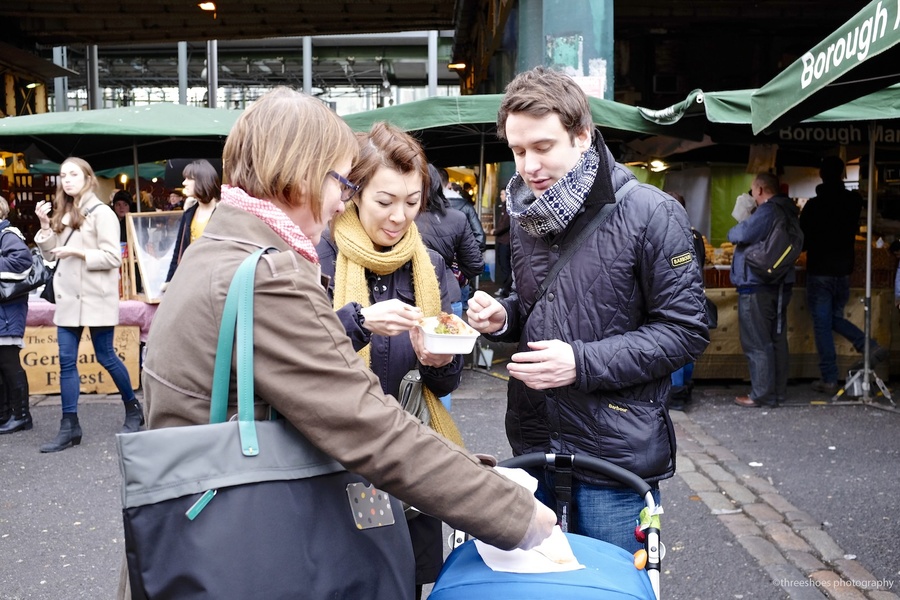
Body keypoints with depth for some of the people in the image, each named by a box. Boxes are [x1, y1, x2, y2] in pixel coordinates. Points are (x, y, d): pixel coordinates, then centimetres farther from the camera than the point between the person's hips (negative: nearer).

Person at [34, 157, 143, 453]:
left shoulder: (101, 213, -8)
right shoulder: (63, 214, 15)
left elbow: (113, 257, -13)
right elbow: (51, 255, 15)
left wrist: (79, 252, -20)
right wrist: (45, 226, 2)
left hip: (96, 298, -7)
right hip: (68, 298, 7)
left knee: (106, 357, 2)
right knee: (66, 360, 3)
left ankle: (133, 409, 22)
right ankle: (69, 426, 7)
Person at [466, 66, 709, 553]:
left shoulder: (649, 214, -13)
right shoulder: (525, 215, 8)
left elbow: (685, 331, -12)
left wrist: (583, 363, -20)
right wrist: (502, 317, -1)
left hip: (617, 455, -6)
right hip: (533, 446, 6)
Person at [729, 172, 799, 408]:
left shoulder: (767, 212, -16)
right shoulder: (787, 211, 16)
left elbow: (738, 235, -23)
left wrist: (741, 223, 2)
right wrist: (747, 221, 9)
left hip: (757, 287, -10)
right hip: (780, 285, 10)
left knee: (757, 344, -5)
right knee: (777, 340, 13)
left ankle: (761, 395, -1)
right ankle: (778, 391, 20)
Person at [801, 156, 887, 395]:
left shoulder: (813, 205, -13)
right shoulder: (854, 201, 1)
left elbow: (802, 241, -8)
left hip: (819, 272, -5)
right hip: (844, 270, 5)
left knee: (822, 324, 1)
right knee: (835, 317, 22)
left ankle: (829, 380, 3)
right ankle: (871, 347, 1)